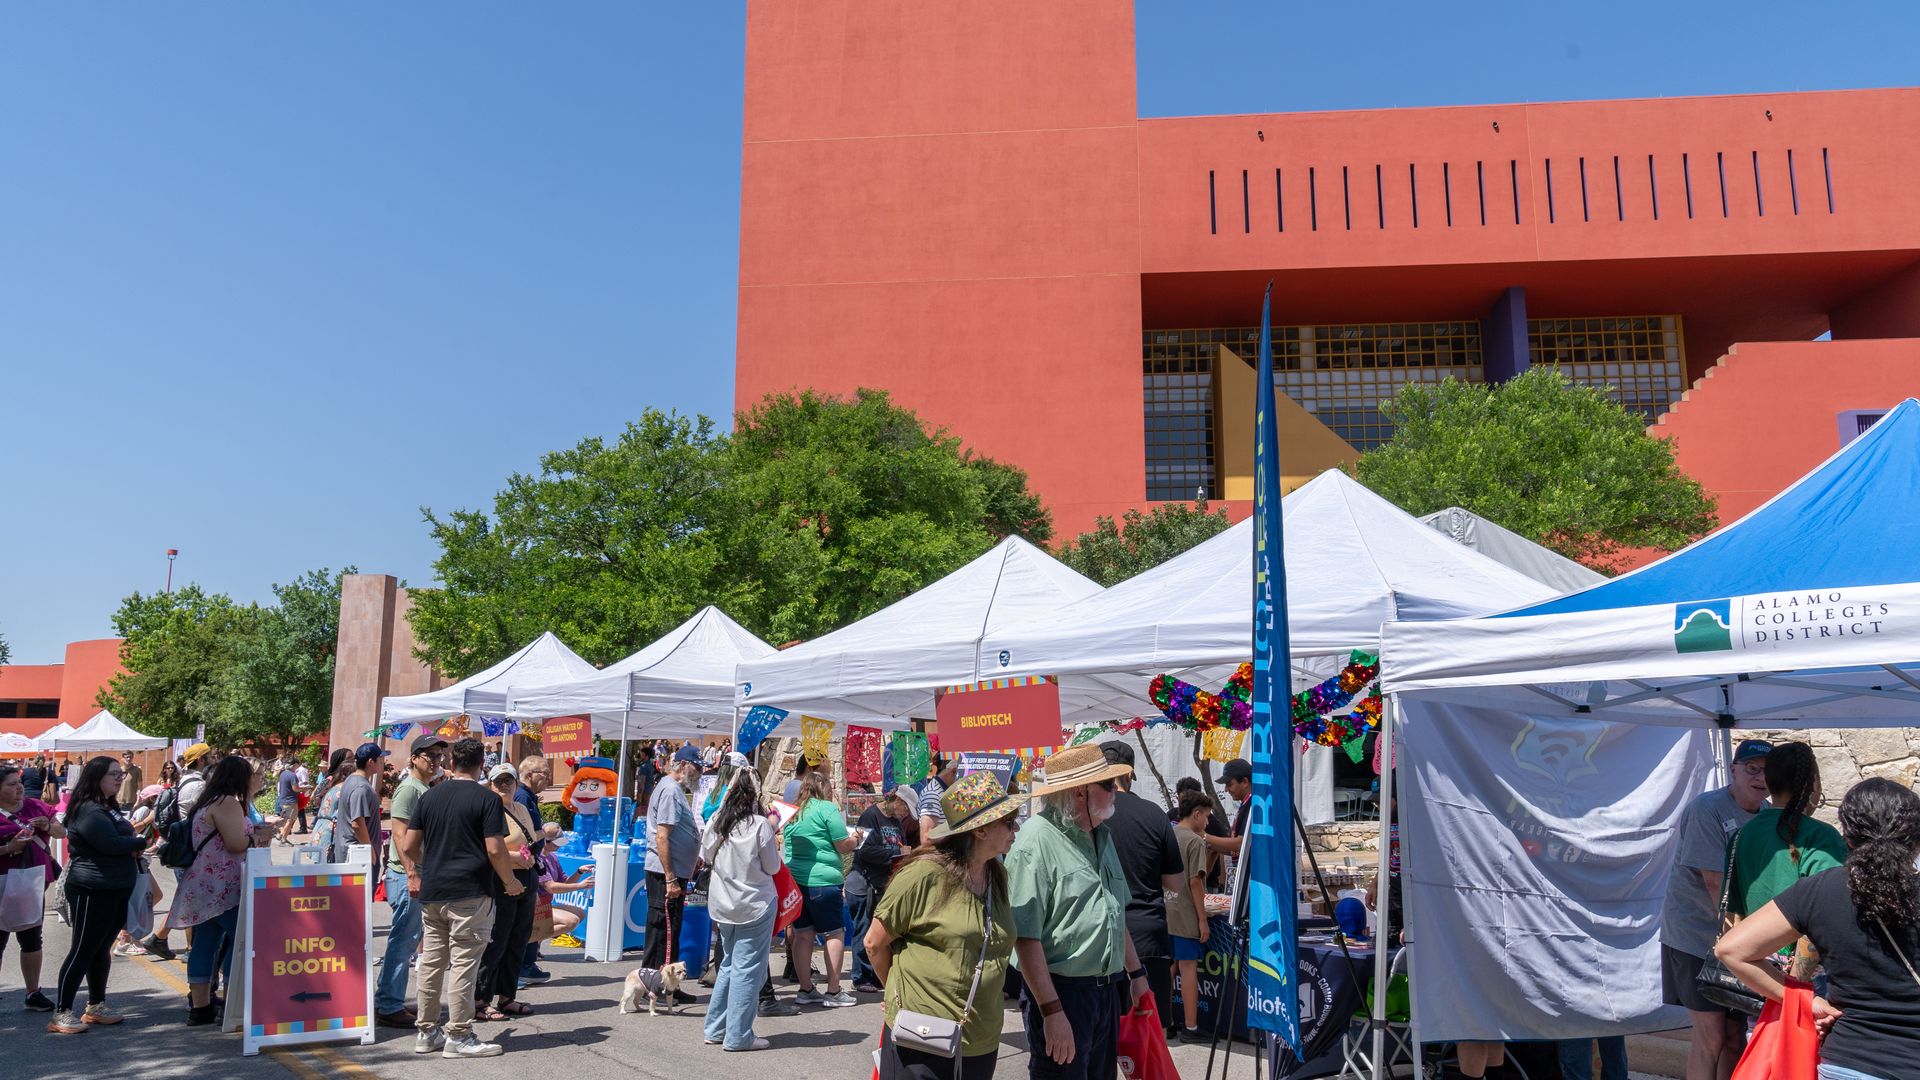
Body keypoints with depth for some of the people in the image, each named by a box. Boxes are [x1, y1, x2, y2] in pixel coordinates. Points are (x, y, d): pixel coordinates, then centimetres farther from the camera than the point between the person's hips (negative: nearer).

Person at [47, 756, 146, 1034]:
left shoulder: (106, 808, 16)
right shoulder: (89, 810, -17)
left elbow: (121, 839, 18)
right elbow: (111, 843, -25)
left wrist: (133, 850, -3)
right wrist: (140, 843, -9)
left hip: (116, 890, 9)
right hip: (93, 892, -9)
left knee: (101, 949, 15)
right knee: (82, 951, -5)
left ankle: (96, 1006, 24)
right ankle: (61, 1013, 1)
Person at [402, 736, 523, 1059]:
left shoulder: (429, 796, 7)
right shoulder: (486, 799, -9)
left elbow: (410, 845, 9)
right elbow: (495, 849, -14)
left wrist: (415, 875, 24)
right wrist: (510, 881, 0)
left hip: (431, 892, 6)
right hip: (470, 893, -6)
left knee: (431, 962, 13)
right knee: (463, 964, -1)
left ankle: (425, 1032, 21)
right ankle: (458, 1036, 3)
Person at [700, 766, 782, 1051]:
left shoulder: (717, 821, -1)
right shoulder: (760, 825, -17)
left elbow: (706, 857, 12)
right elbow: (772, 867, -8)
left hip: (723, 906, 6)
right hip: (755, 905, -6)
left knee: (729, 964, 19)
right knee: (747, 969, 1)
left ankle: (716, 1029, 25)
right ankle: (738, 1036, 5)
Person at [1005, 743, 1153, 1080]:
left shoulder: (1101, 836, 10)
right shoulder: (1036, 841, -20)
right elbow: (1026, 938, -23)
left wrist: (1136, 974, 20)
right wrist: (1052, 1011, -23)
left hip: (1106, 991, 9)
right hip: (1061, 992, -8)